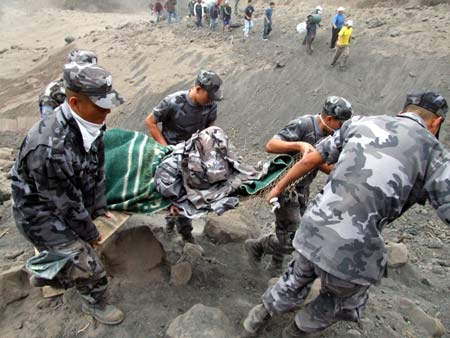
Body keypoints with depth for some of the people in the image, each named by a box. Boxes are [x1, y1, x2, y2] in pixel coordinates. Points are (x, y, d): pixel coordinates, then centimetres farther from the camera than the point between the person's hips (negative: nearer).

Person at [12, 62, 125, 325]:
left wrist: (99, 210, 2)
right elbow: (67, 204, -26)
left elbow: (97, 168, -1)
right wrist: (91, 234, -11)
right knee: (87, 264, 1)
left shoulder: (89, 123, -16)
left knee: (65, 254, 29)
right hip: (41, 215, -7)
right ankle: (96, 304, 32)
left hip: (65, 208, 7)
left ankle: (43, 276, 62)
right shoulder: (49, 148, -39)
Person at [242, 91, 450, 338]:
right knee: (343, 300, 33)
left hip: (313, 230, 3)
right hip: (353, 251, -3)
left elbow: (310, 160, 14)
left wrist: (280, 186, 28)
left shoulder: (360, 123, 10)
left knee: (297, 279, 35)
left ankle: (260, 315, 56)